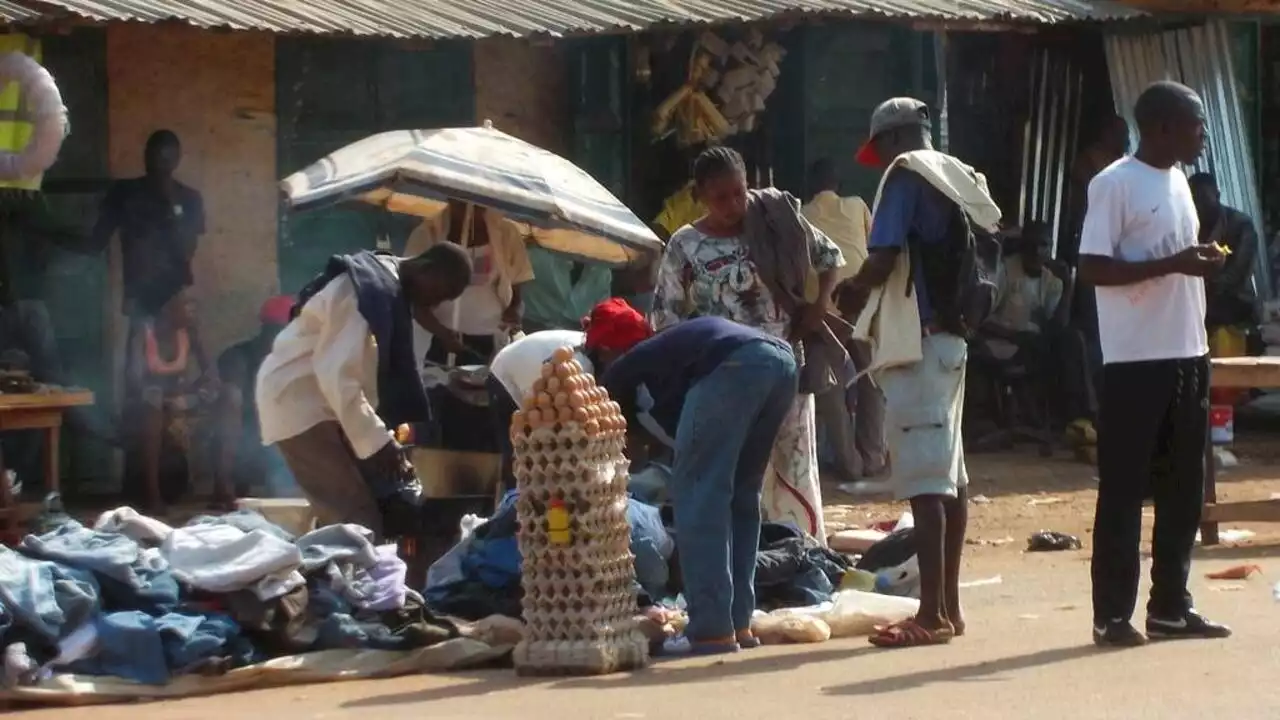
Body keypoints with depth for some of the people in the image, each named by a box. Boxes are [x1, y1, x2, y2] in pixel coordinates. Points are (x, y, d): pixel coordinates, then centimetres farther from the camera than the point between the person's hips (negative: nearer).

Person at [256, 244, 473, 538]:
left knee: (387, 506, 7)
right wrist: (376, 441, -26)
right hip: (299, 399, -10)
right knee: (356, 519, -14)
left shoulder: (391, 287, 7)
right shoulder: (372, 289, -24)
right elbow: (336, 372, -28)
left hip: (327, 399, 10)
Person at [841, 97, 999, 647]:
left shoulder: (906, 174, -8)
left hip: (917, 340, -9)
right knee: (950, 473, 12)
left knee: (922, 478, -10)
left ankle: (932, 615, -13)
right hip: (952, 337, 9)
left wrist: (850, 295, 3)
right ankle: (949, 605, 17)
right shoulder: (959, 179, 17)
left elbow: (883, 260, -17)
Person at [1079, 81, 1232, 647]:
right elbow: (1093, 267, -16)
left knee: (1183, 489, 10)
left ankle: (1170, 606, 17)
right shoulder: (1115, 185, -10)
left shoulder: (1177, 181, 16)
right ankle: (1112, 614, 2)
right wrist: (1172, 263, -21)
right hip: (1135, 359, -8)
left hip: (1187, 353, 8)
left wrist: (1202, 261, 5)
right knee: (1123, 489, -3)